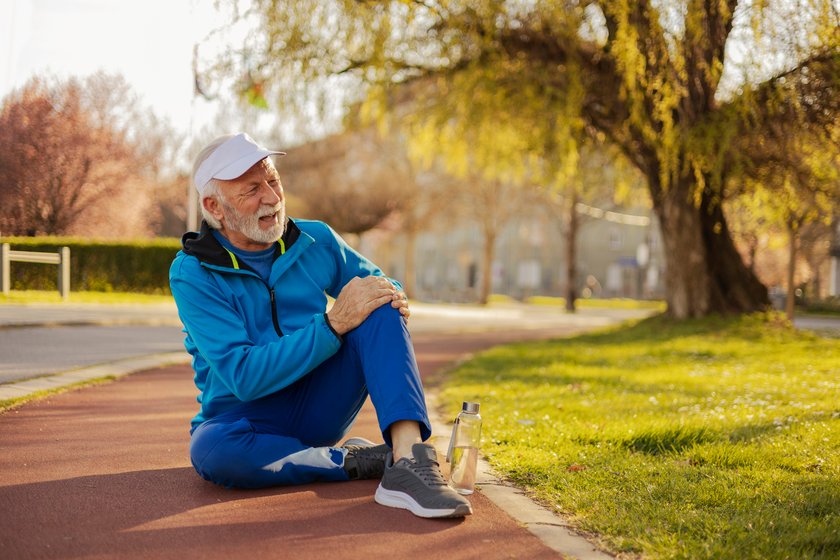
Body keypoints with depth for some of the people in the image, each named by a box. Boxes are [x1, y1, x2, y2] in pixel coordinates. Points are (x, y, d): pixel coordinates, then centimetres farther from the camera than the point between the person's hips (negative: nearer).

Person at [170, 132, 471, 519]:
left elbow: (378, 283, 15)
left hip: (320, 407, 3)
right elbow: (244, 377, -21)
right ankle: (355, 460, -20)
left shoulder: (316, 241, 0)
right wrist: (333, 324, -29)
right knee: (210, 452, -38)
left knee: (379, 307, -19)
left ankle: (409, 461, -36)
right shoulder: (192, 275, -13)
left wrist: (393, 296, -12)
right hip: (247, 419, -3)